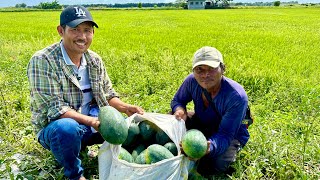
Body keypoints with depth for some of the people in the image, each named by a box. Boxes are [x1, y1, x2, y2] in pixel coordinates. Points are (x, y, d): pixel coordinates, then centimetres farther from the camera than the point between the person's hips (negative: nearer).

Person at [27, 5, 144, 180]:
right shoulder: (42, 61, -19)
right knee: (67, 128, -39)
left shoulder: (95, 60, 0)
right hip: (55, 126, -4)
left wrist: (125, 108, -14)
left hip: (93, 122, 5)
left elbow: (107, 95, 6)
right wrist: (91, 121, -35)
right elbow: (53, 109, -24)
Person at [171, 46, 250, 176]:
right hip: (202, 124, 4)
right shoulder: (192, 81, -22)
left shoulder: (237, 97, -36)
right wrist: (179, 110, -30)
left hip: (231, 135, -4)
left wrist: (210, 147, -58)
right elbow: (177, 100, -3)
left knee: (215, 166, -29)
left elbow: (225, 134, -34)